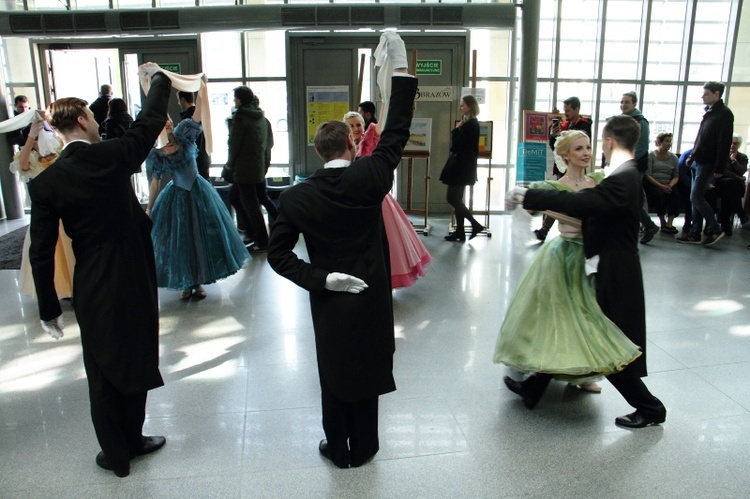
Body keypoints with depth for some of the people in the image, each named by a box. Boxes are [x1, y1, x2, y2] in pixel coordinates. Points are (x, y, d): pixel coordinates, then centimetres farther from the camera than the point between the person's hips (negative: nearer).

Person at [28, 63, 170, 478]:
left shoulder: (45, 183, -9)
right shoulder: (115, 156, -11)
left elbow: (41, 254, -7)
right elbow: (151, 121, 5)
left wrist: (49, 309, 3)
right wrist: (157, 78, 23)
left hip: (93, 290, 0)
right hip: (136, 280, 0)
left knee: (102, 371, 14)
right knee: (135, 361, 16)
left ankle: (116, 454, 28)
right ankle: (132, 440, 34)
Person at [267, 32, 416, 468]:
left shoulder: (296, 198, -12)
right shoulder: (367, 179, -17)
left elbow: (278, 254, -11)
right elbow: (396, 134, -8)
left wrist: (320, 279, -11)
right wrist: (401, 68, -4)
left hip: (330, 303, 1)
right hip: (370, 299, 0)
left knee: (334, 375, 17)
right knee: (366, 372, 16)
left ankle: (338, 449, 34)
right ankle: (362, 449, 34)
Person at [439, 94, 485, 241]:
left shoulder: (469, 125, -17)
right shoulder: (472, 123, 14)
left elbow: (456, 145, -18)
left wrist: (456, 129, -6)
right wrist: (458, 129, 0)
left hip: (461, 166, -10)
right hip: (462, 166, 10)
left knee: (452, 198, -6)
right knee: (457, 199, 11)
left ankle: (475, 224, -2)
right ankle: (460, 231, 15)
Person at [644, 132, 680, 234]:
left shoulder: (674, 158, 15)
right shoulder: (651, 156, 3)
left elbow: (676, 176, 10)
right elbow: (647, 175, -7)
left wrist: (670, 185, -13)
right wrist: (661, 186, -18)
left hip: (668, 185, 3)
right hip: (652, 184, -3)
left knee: (675, 194, -28)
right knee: (659, 194, -34)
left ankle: (669, 223, -28)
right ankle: (663, 222, -20)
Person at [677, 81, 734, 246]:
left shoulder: (724, 114, -12)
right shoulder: (709, 112, 15)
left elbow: (724, 143, -17)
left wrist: (719, 168, -21)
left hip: (708, 164, -9)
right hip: (698, 162, 9)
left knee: (696, 197, -10)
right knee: (697, 198, 9)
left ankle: (714, 230, 2)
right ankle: (695, 234, 14)